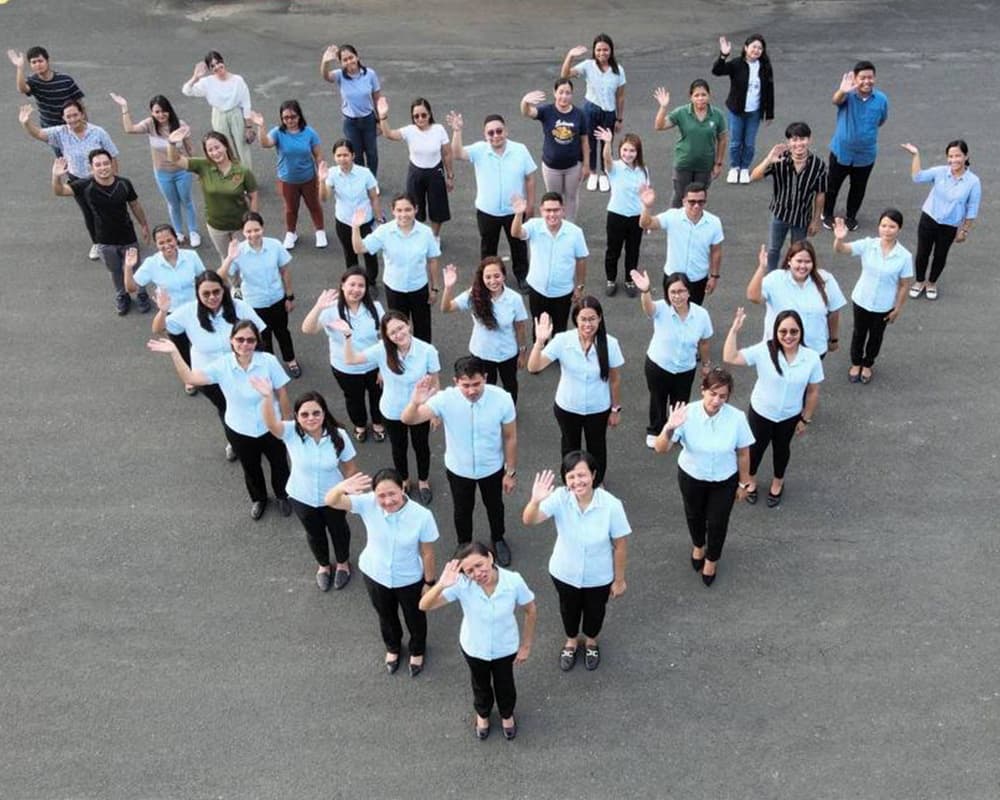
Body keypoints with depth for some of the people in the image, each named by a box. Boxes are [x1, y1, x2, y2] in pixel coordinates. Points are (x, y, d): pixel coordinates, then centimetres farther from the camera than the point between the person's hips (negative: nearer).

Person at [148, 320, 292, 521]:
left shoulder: (268, 361, -24)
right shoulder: (222, 365, -20)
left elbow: (281, 392, -12)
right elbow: (190, 378, -29)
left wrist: (287, 421, -4)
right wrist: (174, 353, -40)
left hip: (270, 427, -1)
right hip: (239, 430, 1)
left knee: (279, 464, 23)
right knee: (250, 468, 25)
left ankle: (283, 496, 55)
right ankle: (258, 499, 56)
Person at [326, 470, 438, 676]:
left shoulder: (422, 516, -33)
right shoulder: (368, 504, -29)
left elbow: (427, 552, -18)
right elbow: (331, 502, -36)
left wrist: (430, 581, -5)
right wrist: (342, 488, -59)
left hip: (409, 579, -1)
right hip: (374, 574, 2)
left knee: (414, 617, 27)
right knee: (386, 616, 30)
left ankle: (417, 651, 62)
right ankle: (392, 647, 64)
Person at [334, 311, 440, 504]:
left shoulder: (427, 350, -27)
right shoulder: (382, 350, -24)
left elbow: (434, 383, -13)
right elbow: (350, 359, -23)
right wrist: (347, 336, -38)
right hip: (392, 412, 1)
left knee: (421, 446, 24)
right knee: (398, 448, 26)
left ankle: (423, 482, 53)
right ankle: (404, 482, 55)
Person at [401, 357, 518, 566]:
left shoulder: (502, 399, -30)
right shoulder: (445, 399, -31)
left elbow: (510, 437, -14)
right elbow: (407, 420, -35)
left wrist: (511, 472, -5)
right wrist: (415, 402, -57)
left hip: (492, 468, 0)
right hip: (458, 469, 0)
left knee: (494, 506, 27)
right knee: (463, 510, 25)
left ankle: (498, 540, 58)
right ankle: (464, 545, 55)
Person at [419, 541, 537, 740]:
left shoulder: (513, 581, -33)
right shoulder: (462, 584, -33)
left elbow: (531, 611, -14)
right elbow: (424, 606, -35)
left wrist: (526, 645, -5)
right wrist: (440, 586, -54)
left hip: (505, 648, 0)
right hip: (474, 648, 0)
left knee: (504, 685, 28)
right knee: (480, 685, 30)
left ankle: (507, 714, 62)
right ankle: (482, 714, 64)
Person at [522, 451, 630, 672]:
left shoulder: (611, 505, -30)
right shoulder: (560, 498, -27)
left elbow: (620, 546, -17)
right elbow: (529, 520, -38)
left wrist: (619, 579, -6)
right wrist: (535, 501, -59)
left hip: (599, 576, -1)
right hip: (565, 572, 1)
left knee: (594, 611, 28)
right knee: (569, 609, 29)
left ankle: (591, 642, 61)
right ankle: (571, 641, 61)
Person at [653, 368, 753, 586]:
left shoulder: (737, 418, -25)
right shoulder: (687, 414, -27)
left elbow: (743, 454, -10)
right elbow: (660, 449, -29)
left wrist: (743, 483, 0)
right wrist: (669, 430, -48)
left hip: (724, 481, -1)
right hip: (691, 477, 1)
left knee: (717, 522, 16)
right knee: (694, 515, 26)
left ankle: (712, 559, 48)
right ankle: (698, 546, 60)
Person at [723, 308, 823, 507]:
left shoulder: (811, 358, -20)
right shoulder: (764, 350, -24)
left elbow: (813, 392, -8)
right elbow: (729, 357, -30)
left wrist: (806, 419, 0)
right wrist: (735, 330, -36)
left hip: (790, 416, 1)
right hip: (760, 412, -1)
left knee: (781, 448, 26)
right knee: (756, 447, 21)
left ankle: (778, 482, 54)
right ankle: (751, 480, 51)